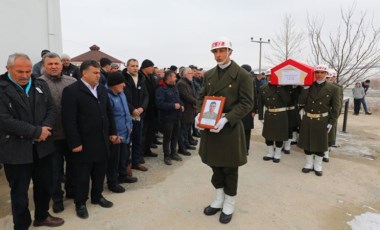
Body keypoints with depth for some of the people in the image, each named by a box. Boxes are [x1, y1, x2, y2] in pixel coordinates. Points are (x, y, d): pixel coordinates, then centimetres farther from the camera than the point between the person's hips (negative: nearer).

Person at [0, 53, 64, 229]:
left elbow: (51, 109, 3)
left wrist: (45, 128, -16)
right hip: (16, 150, -4)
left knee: (45, 185, 18)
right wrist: (37, 131, -20)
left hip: (42, 146, 5)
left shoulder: (40, 85, 4)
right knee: (19, 191, 12)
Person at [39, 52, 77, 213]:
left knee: (73, 164, 19)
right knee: (55, 168, 12)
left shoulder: (72, 82, 2)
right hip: (53, 134, -3)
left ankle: (71, 190, 40)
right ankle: (57, 197, 31)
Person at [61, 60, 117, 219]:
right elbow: (69, 120, -16)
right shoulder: (71, 91, -12)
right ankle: (80, 203, 28)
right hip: (84, 143, -6)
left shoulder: (102, 89, 10)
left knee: (100, 172, 17)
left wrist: (112, 132, 12)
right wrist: (75, 143, -17)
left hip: (102, 141, 6)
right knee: (83, 175, 9)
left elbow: (109, 112, 15)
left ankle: (97, 196, 37)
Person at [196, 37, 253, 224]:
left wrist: (226, 119, -24)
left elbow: (247, 103, -13)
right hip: (210, 127, 5)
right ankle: (218, 200, 36)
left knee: (229, 169, 8)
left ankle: (229, 205, 27)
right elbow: (202, 97, 15)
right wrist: (199, 114, -5)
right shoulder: (208, 75, 9)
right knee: (215, 165, 17)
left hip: (230, 128, -5)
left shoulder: (242, 75, -9)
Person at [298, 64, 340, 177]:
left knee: (320, 144, 9)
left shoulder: (332, 89, -4)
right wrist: (305, 88, -15)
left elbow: (335, 108, -3)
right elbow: (300, 102, -9)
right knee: (307, 142, 10)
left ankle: (318, 166, 25)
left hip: (322, 121, -1)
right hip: (307, 120, 2)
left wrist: (331, 122, -7)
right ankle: (309, 164, 27)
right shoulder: (308, 87, 1)